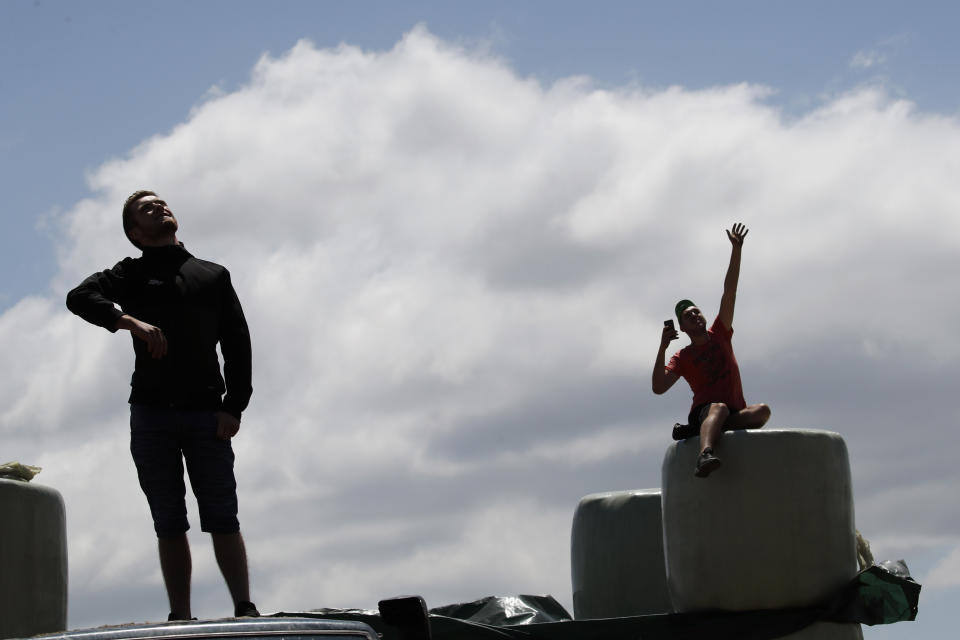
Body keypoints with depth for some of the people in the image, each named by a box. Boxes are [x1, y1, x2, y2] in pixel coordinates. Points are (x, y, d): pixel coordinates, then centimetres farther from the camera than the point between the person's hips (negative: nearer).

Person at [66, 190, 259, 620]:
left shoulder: (214, 275, 18)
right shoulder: (132, 274, 13)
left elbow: (237, 344, 10)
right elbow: (79, 298, -6)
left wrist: (234, 407, -3)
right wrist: (130, 321, -22)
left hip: (207, 412, 0)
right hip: (152, 414, 0)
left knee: (222, 519, -7)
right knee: (169, 525, -1)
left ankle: (245, 610, -11)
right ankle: (180, 618, -1)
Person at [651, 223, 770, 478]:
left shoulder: (719, 335, 15)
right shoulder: (682, 357, 8)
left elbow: (729, 291, 9)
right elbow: (659, 388, -8)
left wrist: (736, 250, 3)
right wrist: (662, 348, -13)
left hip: (737, 415, 4)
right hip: (703, 411, -4)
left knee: (762, 410, -28)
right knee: (719, 407, -38)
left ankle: (696, 431, -30)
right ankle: (705, 455, -67)